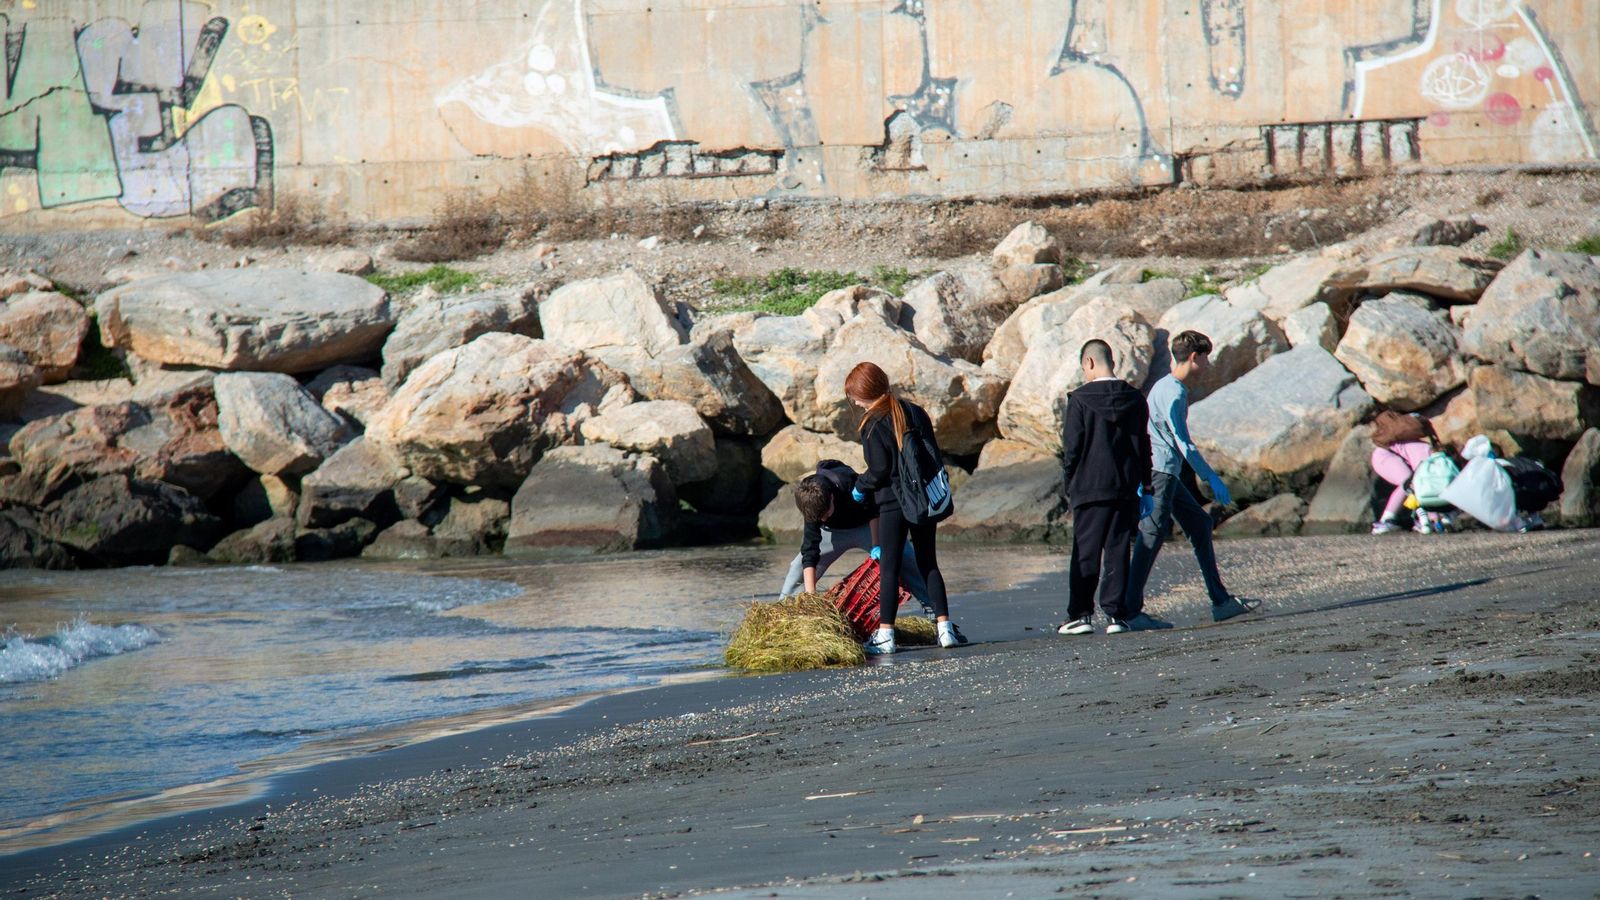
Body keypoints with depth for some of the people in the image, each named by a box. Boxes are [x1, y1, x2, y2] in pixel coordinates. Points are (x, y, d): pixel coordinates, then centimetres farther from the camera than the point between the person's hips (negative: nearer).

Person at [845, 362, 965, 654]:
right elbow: (935, 457, 9)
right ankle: (945, 627, 6)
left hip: (892, 503, -6)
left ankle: (885, 634, -1)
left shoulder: (873, 423, -11)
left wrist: (860, 487, 3)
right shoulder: (916, 413, 7)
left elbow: (879, 470, -14)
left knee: (889, 568, 0)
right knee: (928, 564, 13)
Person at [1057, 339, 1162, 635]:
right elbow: (1143, 445, 10)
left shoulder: (1080, 400, -9)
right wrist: (1146, 486, 17)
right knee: (1118, 550, 6)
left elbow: (1072, 447, -8)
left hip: (1090, 488, -3)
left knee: (1085, 553, 2)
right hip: (1126, 487, 3)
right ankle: (1116, 613, 1)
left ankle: (1080, 614, 1)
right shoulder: (1134, 398, 5)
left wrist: (1070, 486, 3)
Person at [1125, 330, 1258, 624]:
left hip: (1166, 474, 11)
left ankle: (1221, 602, 14)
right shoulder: (1173, 393, -15)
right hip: (1159, 471, -11)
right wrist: (1212, 478, -17)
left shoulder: (1170, 388, 18)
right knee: (1152, 534, -12)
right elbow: (1183, 443, -19)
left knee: (1200, 523, 13)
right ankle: (1130, 609, -16)